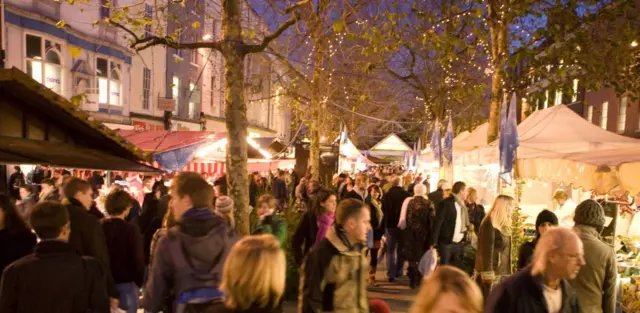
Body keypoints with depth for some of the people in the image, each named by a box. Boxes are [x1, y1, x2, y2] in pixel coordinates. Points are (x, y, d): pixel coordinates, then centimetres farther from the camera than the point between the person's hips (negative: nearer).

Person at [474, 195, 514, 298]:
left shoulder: (504, 225, 12)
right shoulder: (489, 224, -16)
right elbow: (486, 250, -19)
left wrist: (508, 271, 17)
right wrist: (488, 274, -21)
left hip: (502, 272, 9)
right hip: (492, 272, -9)